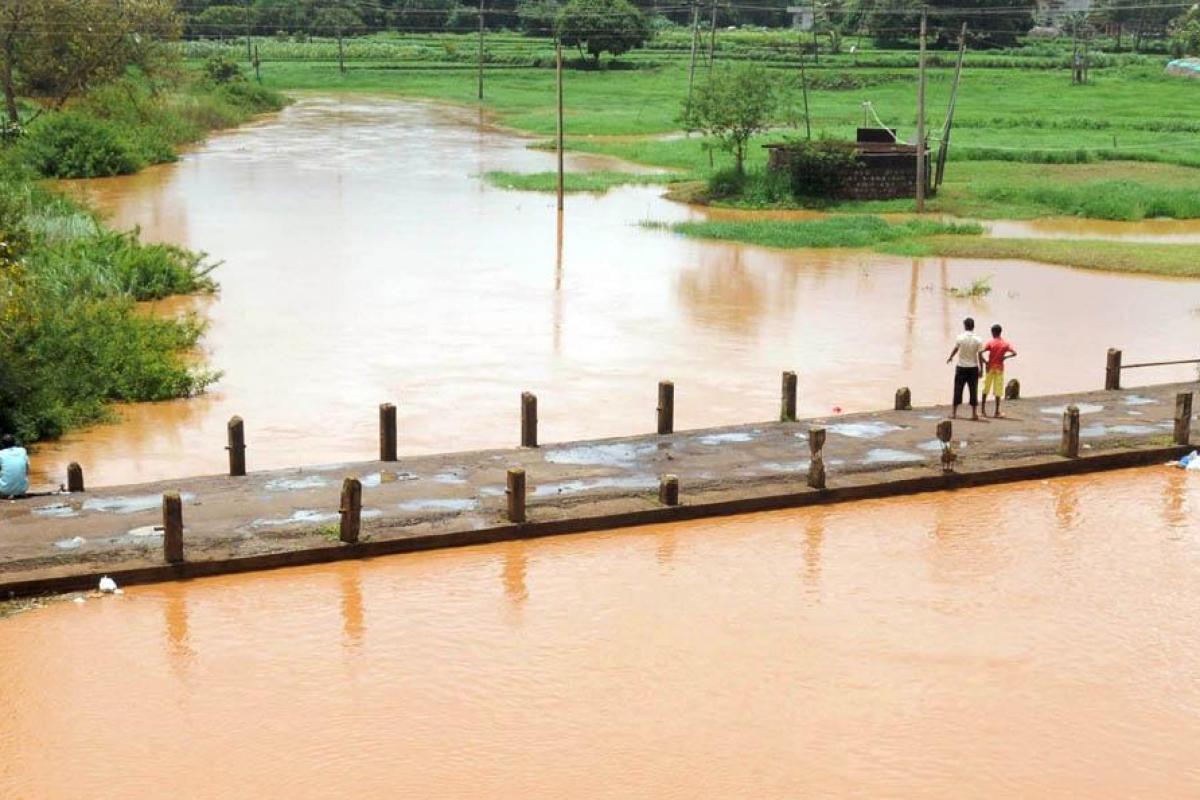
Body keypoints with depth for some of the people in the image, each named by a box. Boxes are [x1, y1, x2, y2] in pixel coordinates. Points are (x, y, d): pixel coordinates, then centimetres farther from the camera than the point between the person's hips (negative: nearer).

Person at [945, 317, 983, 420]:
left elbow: (955, 350, 3)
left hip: (961, 367, 0)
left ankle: (954, 412, 9)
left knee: (958, 389, 6)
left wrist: (950, 358, 23)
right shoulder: (978, 340, -5)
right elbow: (980, 355, -6)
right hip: (973, 368, 0)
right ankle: (974, 413, 6)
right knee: (973, 390, 6)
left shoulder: (960, 338, -7)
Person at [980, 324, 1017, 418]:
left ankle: (983, 409, 15)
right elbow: (1014, 353, -7)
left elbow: (980, 353, -18)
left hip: (990, 367, -1)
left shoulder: (990, 342, -7)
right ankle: (997, 412, 3)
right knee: (998, 391, 2)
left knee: (986, 388, 12)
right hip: (1000, 368, 1)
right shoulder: (1005, 344, 0)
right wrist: (1005, 357, 3)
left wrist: (984, 362, -7)